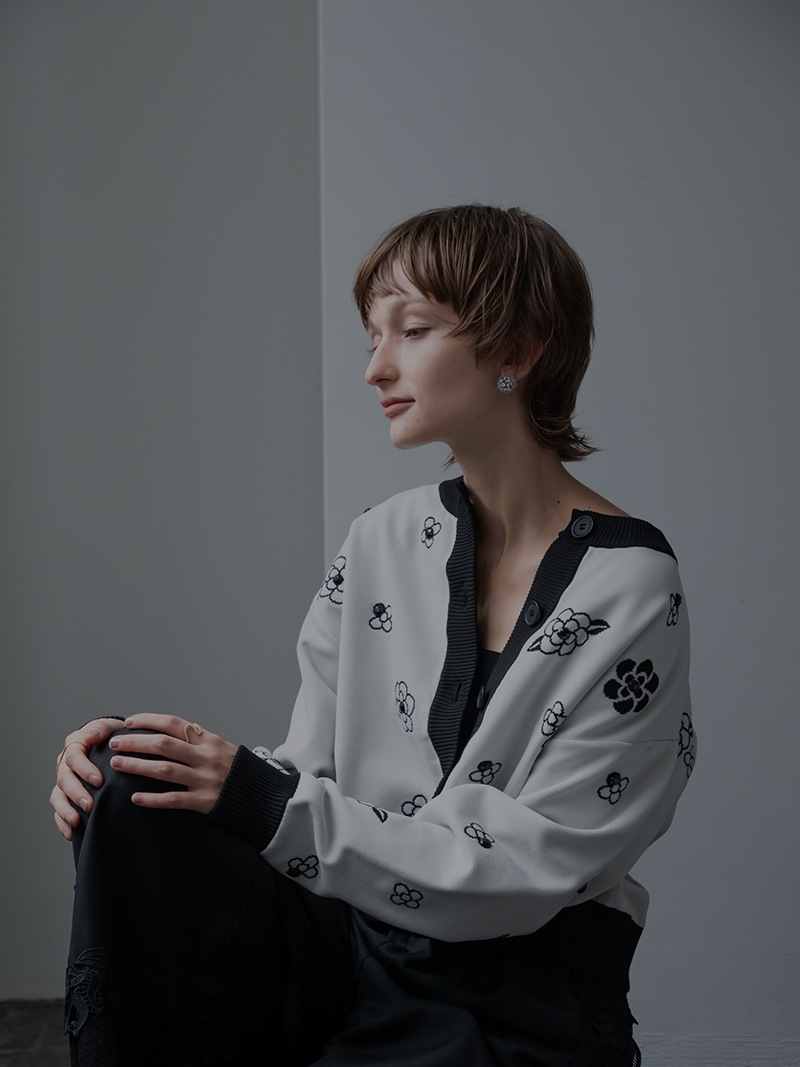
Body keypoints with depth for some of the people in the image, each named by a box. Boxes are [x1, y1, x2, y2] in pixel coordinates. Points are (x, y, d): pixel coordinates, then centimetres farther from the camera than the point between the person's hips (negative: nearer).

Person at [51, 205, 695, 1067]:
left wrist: (268, 805, -22)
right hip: (352, 954, 5)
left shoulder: (630, 595, -12)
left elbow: (518, 875, -15)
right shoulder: (384, 542, 5)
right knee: (133, 783, -18)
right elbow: (310, 776, 6)